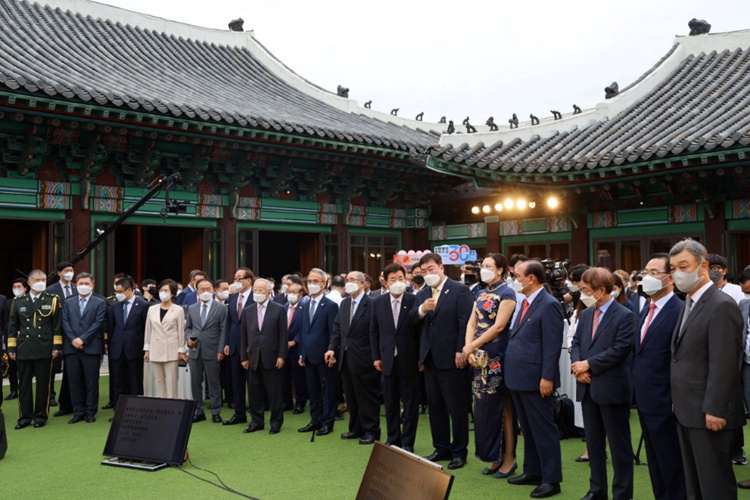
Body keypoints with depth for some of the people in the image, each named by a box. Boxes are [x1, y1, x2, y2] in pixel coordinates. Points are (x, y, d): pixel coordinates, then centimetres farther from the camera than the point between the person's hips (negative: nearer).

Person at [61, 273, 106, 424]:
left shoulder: (100, 302, 4)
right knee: (74, 381, 5)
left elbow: (99, 323, -6)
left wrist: (83, 339, -13)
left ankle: (90, 411, 11)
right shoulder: (68, 302, 14)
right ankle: (78, 411, 14)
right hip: (71, 347, 3)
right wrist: (73, 339, -9)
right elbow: (65, 323, 6)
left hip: (91, 347, -3)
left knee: (91, 381, 2)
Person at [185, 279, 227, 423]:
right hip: (195, 351, 4)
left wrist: (221, 350, -10)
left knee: (214, 383, 2)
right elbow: (187, 328, 18)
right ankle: (198, 412, 18)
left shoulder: (221, 308, -1)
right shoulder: (192, 309, 11)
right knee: (195, 383, 8)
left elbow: (223, 330, -3)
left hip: (212, 351, -4)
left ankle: (215, 412, 10)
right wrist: (188, 338, -3)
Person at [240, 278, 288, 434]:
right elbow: (243, 336, 9)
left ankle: (276, 422, 14)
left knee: (275, 392, 3)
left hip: (271, 357, -4)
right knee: (254, 392, 9)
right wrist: (244, 357, 5)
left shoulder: (279, 309, -2)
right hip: (254, 358, 4)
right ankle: (256, 422, 21)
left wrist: (281, 356, -9)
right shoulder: (247, 311, 8)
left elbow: (283, 335, -4)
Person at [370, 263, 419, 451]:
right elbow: (374, 331, 8)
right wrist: (376, 357, 4)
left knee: (410, 402, 5)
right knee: (390, 402, 11)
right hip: (388, 359, 3)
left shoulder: (415, 301, -7)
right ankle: (393, 439, 23)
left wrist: (421, 357, -6)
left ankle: (407, 441, 15)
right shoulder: (378, 302, 3)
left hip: (409, 359, -3)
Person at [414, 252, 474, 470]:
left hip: (451, 359, -7)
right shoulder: (422, 294, 12)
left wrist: (461, 351, -17)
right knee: (435, 407, 13)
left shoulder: (459, 290, -7)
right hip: (430, 358, 7)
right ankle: (442, 448, 25)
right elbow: (413, 324, 5)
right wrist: (421, 310, -14)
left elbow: (465, 323, -12)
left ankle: (459, 451, 13)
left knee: (457, 407, 2)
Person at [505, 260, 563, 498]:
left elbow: (553, 344, -18)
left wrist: (547, 377, -21)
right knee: (528, 428, 17)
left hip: (535, 378, -9)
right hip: (519, 377, 9)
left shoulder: (549, 305, -14)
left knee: (543, 429, 0)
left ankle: (551, 479, 9)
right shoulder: (526, 302, 14)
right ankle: (533, 471, 29)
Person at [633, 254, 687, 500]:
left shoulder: (679, 311, -16)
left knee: (671, 465, 4)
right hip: (645, 401, 9)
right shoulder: (646, 311, 13)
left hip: (663, 403, -9)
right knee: (655, 463, 18)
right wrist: (637, 389, 13)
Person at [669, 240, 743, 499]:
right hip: (687, 410, 9)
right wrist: (679, 401, 13)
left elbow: (723, 364, -20)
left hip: (709, 413, -9)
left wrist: (715, 410, -21)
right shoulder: (689, 304, 14)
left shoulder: (722, 306, -16)